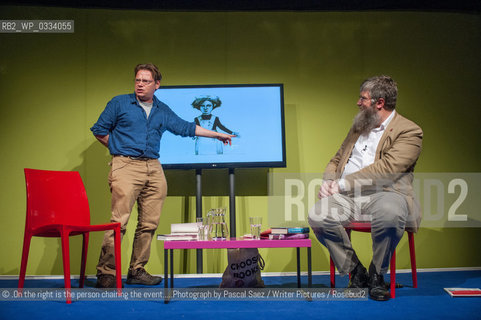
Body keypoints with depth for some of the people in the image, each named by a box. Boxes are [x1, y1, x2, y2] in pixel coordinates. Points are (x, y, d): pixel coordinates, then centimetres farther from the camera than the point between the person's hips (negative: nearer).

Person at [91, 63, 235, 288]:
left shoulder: (163, 111, 19)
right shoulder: (119, 103, 9)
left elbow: (186, 128, 26)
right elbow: (99, 130, 11)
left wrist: (216, 134, 29)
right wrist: (119, 149, 5)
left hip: (153, 169, 4)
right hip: (126, 166, -4)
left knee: (149, 223, 2)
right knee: (119, 221, -13)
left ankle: (137, 271, 12)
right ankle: (105, 273, -7)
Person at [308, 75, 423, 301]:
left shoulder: (409, 131, 1)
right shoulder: (358, 126, 24)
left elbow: (387, 169, -13)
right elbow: (336, 160, 27)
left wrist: (343, 183, -14)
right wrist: (328, 181, 4)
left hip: (383, 194, -5)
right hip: (347, 197, 5)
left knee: (389, 215, -39)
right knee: (317, 216, -24)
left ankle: (377, 275, -10)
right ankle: (356, 272, -4)